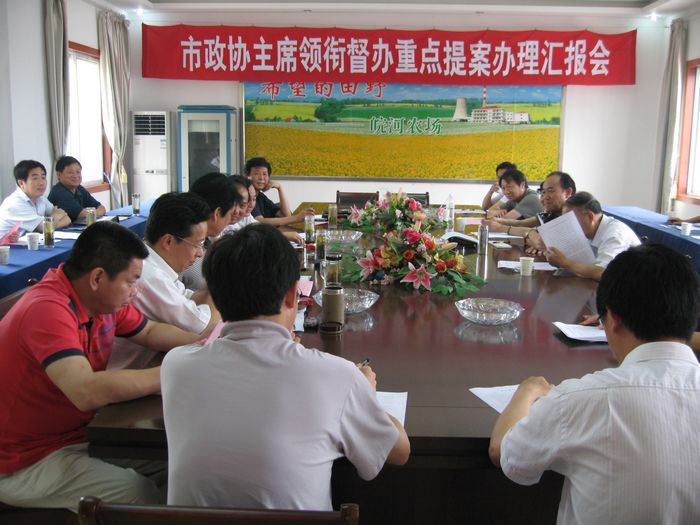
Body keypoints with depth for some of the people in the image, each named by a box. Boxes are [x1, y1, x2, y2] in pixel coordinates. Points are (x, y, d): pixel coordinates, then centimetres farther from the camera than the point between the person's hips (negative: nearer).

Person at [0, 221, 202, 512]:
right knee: (143, 495, -21)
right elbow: (87, 392, -40)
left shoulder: (102, 299, -2)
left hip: (80, 431, 8)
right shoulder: (48, 310, -29)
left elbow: (151, 332, 13)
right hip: (25, 462, -8)